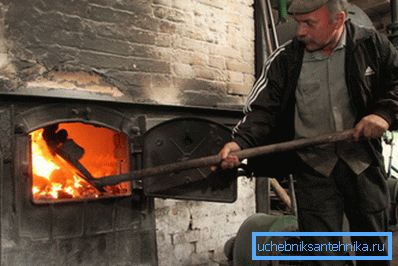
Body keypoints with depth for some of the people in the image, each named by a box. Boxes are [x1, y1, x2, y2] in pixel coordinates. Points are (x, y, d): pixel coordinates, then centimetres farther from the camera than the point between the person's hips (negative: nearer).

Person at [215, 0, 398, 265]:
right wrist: (240, 142, -25)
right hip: (314, 167, -1)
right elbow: (263, 110, -8)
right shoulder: (284, 60, -4)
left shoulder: (372, 44, -2)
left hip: (363, 162, 2)